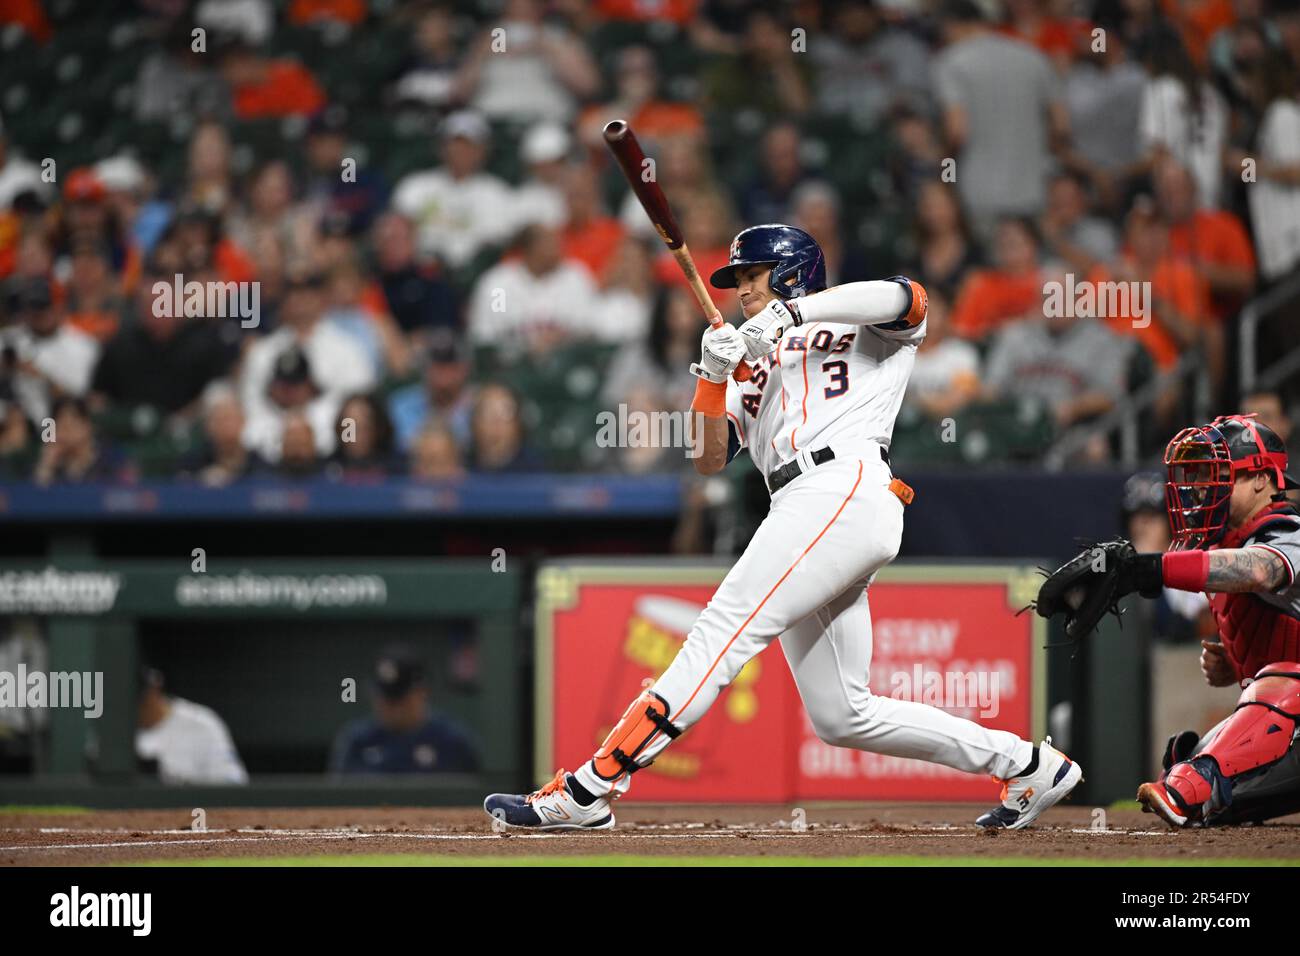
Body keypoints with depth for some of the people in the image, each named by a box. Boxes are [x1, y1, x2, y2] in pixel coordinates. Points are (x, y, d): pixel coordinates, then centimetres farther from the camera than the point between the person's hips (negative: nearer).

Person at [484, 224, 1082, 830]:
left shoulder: (863, 330, 16)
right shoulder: (753, 372, 34)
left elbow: (905, 297, -8)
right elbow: (708, 460, 22)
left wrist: (789, 312, -14)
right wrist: (711, 376, 5)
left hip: (846, 492, -9)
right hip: (805, 509, 9)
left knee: (723, 632, -20)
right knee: (841, 717, 3)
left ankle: (589, 790, -30)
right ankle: (1028, 766, 12)